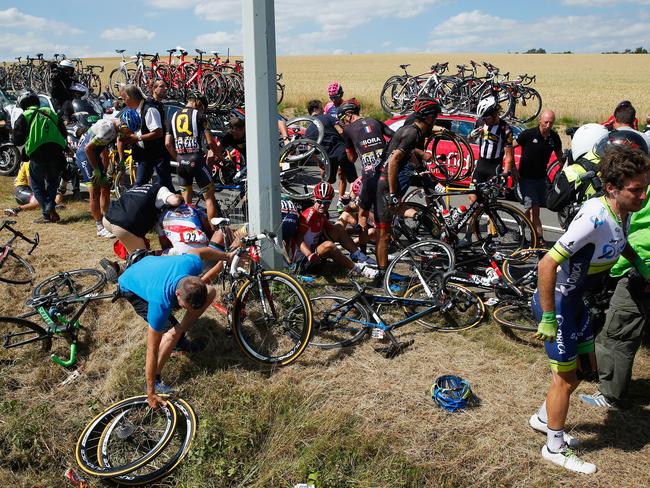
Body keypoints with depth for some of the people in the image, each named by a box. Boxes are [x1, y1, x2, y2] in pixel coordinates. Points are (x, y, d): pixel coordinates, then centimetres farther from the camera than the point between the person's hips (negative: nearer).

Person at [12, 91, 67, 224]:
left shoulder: (24, 117, 4)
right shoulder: (50, 113, 16)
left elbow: (17, 140, 4)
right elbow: (64, 133, 17)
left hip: (37, 154, -3)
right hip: (56, 153, 3)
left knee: (37, 185, 11)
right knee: (52, 182, 22)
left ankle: (47, 214, 1)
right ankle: (51, 206, 2)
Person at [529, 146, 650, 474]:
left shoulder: (623, 211, -4)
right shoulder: (594, 219, -31)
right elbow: (547, 264, -33)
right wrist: (548, 320, -29)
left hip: (576, 299, 9)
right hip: (555, 301, -9)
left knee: (585, 367, 20)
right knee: (566, 378, 4)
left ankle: (543, 418, 41)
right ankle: (555, 448, 25)